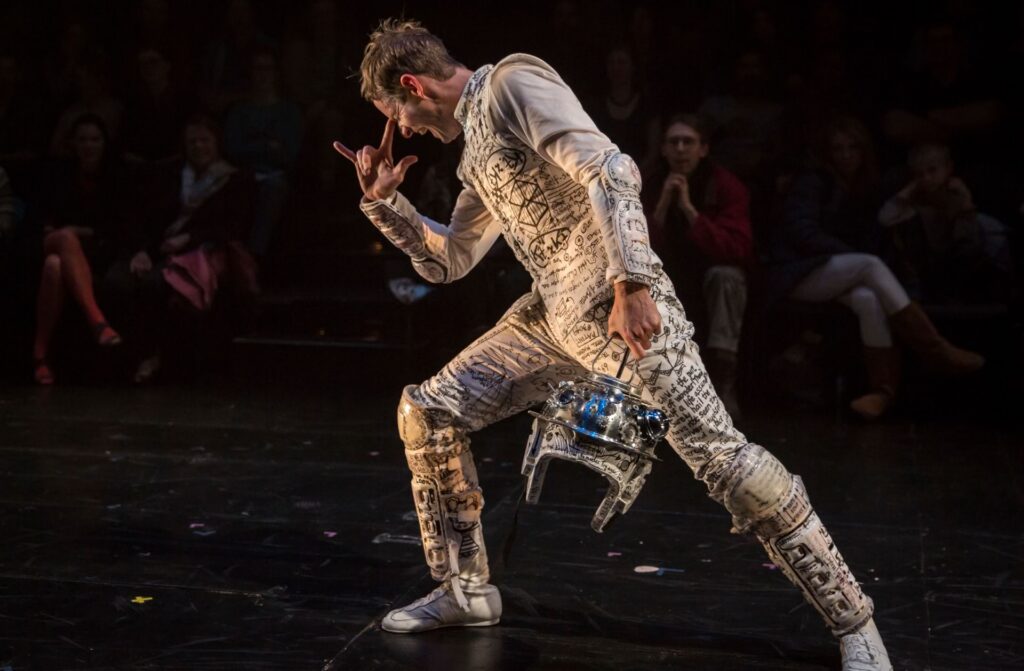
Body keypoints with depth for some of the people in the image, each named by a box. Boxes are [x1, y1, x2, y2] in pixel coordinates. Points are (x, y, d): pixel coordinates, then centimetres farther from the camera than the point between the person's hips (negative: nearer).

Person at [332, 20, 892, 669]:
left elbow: (613, 173, -21)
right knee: (427, 413, 6)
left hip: (620, 302, -9)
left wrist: (629, 286, -28)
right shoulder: (476, 149, 19)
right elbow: (449, 262, 28)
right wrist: (385, 201, 17)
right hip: (549, 314, 9)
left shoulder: (514, 82, -8)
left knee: (720, 454, -14)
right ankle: (466, 590, 17)